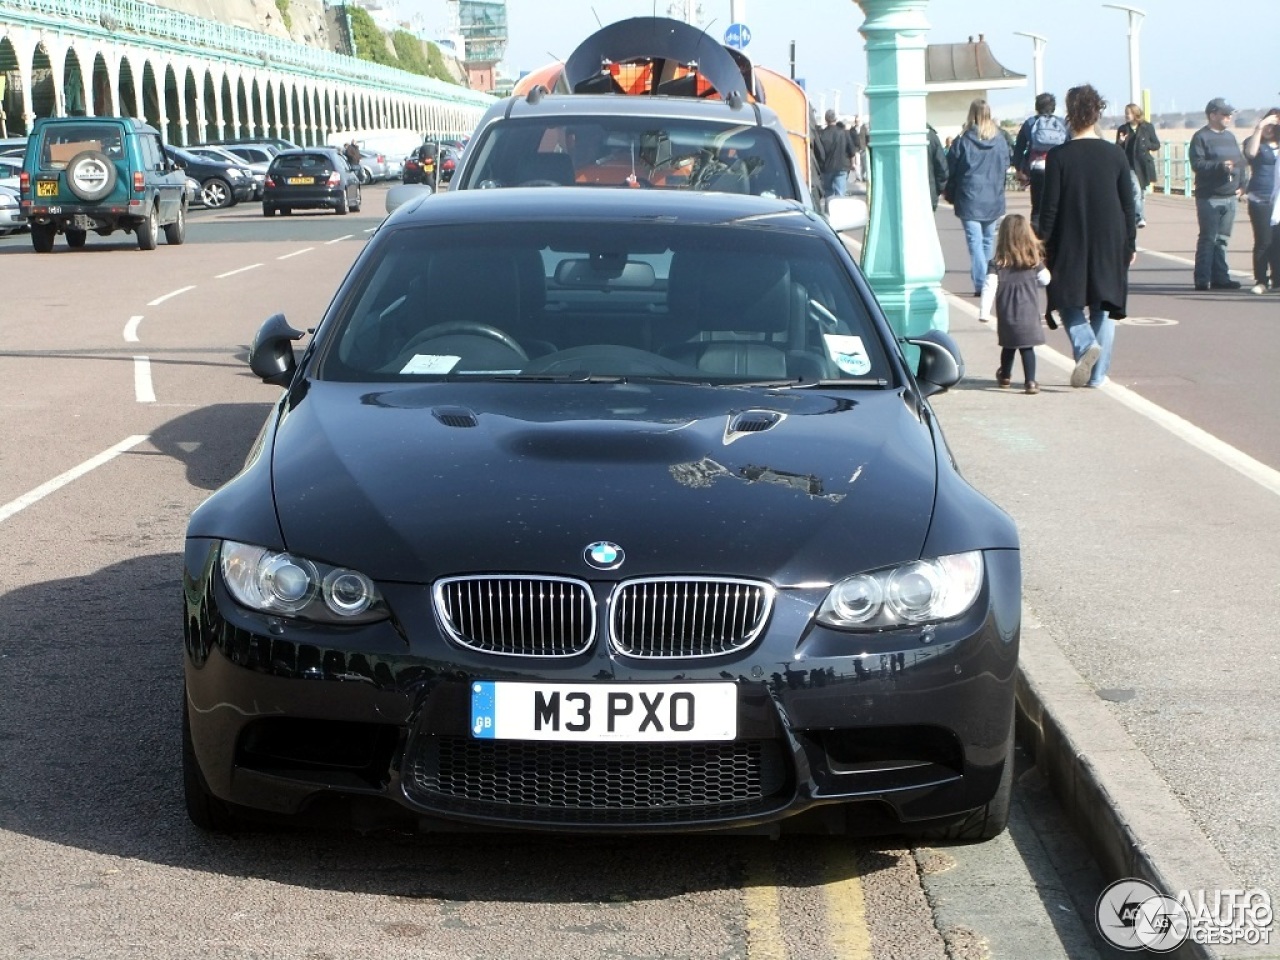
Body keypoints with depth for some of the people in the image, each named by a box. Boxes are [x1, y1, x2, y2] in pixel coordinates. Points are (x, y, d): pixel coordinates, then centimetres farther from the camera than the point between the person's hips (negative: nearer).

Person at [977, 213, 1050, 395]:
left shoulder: (997, 264, -8)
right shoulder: (1035, 261, -3)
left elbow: (989, 287, -12)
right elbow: (1045, 280, 10)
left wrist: (984, 312, -11)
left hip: (1006, 314, 0)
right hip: (1029, 312, 0)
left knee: (1009, 345, 18)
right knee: (1027, 347, 0)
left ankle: (1005, 376, 37)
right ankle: (1030, 382, -8)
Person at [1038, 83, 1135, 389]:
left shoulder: (1058, 157, -9)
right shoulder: (1115, 154, -2)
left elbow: (1050, 208, -8)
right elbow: (1128, 205, 3)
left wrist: (1043, 246, 0)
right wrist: (1130, 245, 12)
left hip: (1070, 246, -2)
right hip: (1109, 246, 2)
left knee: (1069, 302, 12)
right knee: (1103, 307, 11)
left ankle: (1086, 344, -15)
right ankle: (1097, 374, 10)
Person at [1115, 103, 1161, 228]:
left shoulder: (1147, 127, 3)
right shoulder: (1122, 129, 5)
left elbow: (1157, 145, 6)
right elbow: (1118, 149, 9)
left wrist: (1146, 145, -12)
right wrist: (1120, 142, -12)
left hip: (1144, 165, 1)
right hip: (1130, 165, -1)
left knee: (1142, 192, 10)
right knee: (1136, 190, -18)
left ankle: (1141, 217, 22)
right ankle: (1140, 217, -24)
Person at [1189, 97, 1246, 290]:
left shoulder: (1230, 136, 16)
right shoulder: (1201, 137, -6)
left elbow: (1240, 161, 20)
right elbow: (1197, 164, -16)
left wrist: (1241, 184, 7)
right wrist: (1220, 166, -25)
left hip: (1230, 197, 7)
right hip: (1209, 197, -7)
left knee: (1222, 240, 10)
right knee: (1208, 239, -6)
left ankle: (1220, 277, 15)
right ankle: (1202, 279, -3)